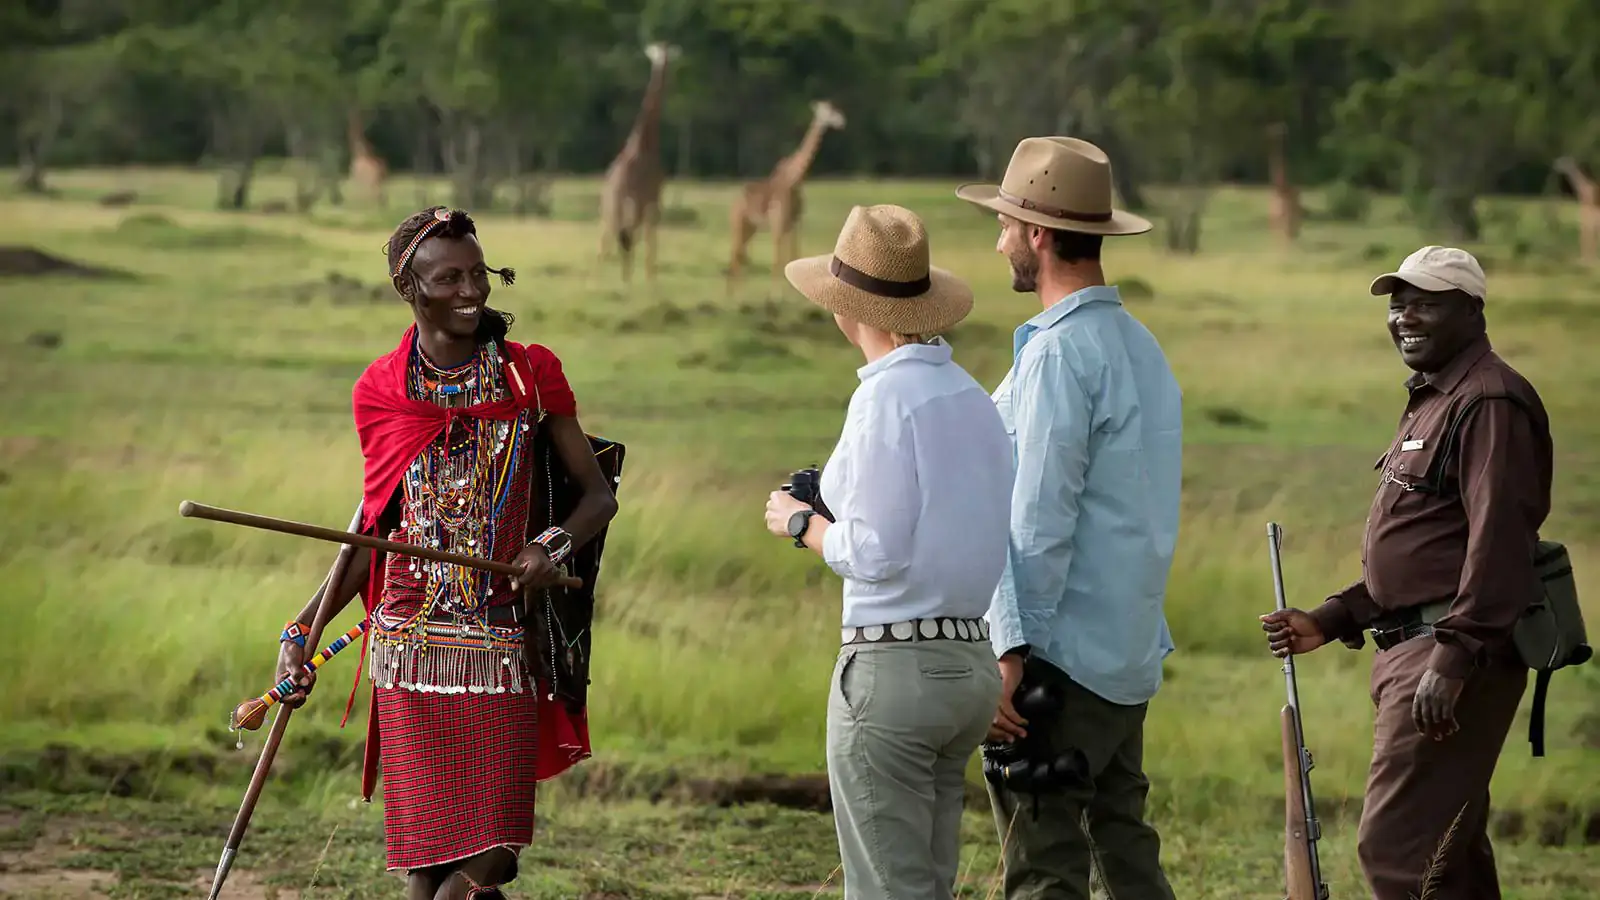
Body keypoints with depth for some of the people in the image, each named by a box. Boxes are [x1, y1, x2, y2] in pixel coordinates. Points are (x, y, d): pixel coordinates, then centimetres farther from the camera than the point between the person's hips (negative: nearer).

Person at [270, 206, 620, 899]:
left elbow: (598, 496, 7)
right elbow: (374, 529, 14)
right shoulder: (382, 391, 7)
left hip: (501, 651, -1)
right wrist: (304, 627, 7)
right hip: (409, 652, 1)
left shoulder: (531, 374, 3)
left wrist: (552, 545, -14)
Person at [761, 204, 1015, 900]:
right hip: (971, 664, 8)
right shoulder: (974, 397, 11)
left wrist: (802, 524, 2)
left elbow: (876, 554, -16)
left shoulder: (886, 396, -12)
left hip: (891, 664, -8)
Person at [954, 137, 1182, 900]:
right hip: (1130, 653, 9)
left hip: (1060, 655, -9)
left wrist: (1010, 650, -18)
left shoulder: (1058, 352, -14)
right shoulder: (1142, 345, 14)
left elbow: (1039, 519, -19)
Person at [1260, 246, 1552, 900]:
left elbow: (1497, 543, -23)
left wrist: (1453, 658, -28)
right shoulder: (1430, 401, 22)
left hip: (1456, 652, -11)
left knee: (1394, 846, -15)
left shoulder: (1488, 404, -13)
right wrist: (1331, 620, 19)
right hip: (1409, 650, 11)